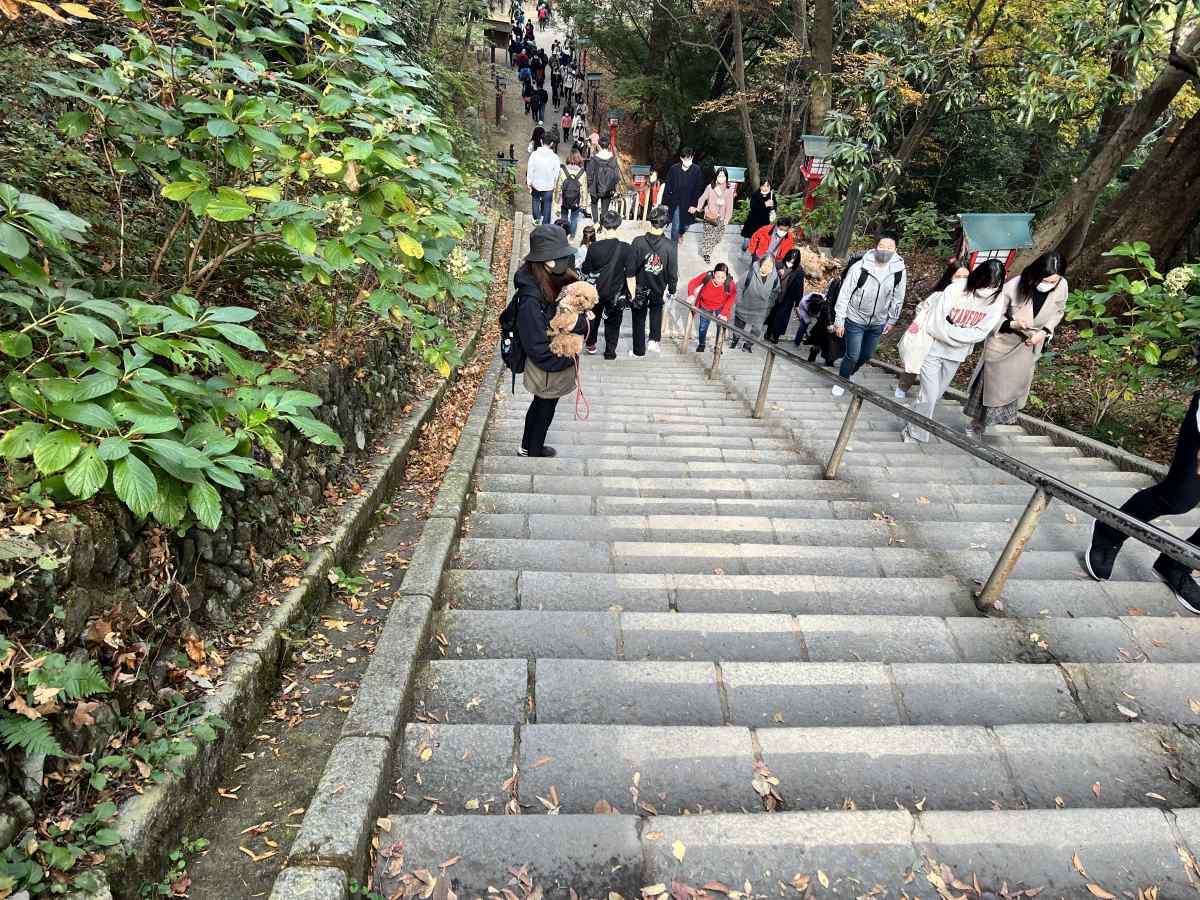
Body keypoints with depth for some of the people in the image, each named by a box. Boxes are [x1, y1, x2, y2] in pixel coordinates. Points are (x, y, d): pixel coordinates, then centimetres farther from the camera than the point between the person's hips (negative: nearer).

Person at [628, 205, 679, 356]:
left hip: (639, 288, -1)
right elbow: (673, 271, -10)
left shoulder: (638, 242, -19)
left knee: (639, 319, 16)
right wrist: (672, 290, 6)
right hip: (659, 289, 1)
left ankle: (638, 351, 28)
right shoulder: (669, 245, -18)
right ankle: (655, 339, 16)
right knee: (657, 309, 31)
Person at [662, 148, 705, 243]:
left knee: (687, 225, 16)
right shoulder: (674, 169, -11)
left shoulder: (696, 170, -9)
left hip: (689, 203, 2)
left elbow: (699, 189, -4)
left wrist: (694, 204, -8)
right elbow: (668, 187, -5)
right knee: (675, 226, -2)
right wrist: (665, 203, -5)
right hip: (676, 202, -2)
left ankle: (680, 233, 51)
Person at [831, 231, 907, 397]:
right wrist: (839, 320, -12)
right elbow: (844, 294, -14)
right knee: (852, 356, -1)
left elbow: (897, 298, 3)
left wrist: (892, 320, 10)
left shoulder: (900, 271, -12)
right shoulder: (860, 267, -21)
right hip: (855, 320, -4)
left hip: (878, 323, 4)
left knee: (867, 355, 18)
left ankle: (850, 373, 47)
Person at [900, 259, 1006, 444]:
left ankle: (916, 427, 34)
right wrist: (963, 333, -16)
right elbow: (935, 324, -21)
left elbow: (981, 333, -11)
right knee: (929, 395, -6)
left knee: (937, 393, 16)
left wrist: (951, 333, -16)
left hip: (956, 355, 3)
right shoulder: (955, 290, -22)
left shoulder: (997, 299, -13)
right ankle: (915, 434, 10)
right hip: (934, 349, -3)